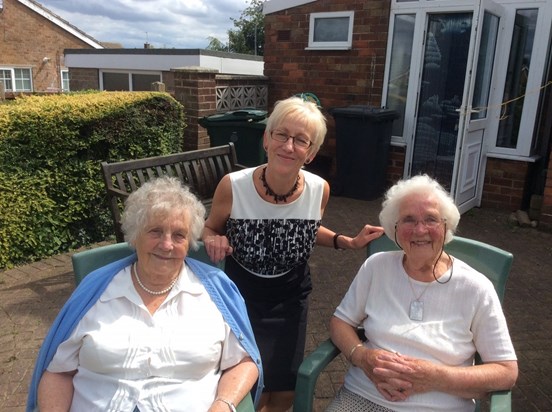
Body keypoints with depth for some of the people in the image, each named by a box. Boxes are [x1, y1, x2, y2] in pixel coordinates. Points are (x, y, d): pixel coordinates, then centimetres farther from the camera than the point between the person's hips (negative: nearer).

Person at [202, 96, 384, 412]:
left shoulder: (319, 190, -16)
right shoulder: (233, 186, -24)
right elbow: (210, 229, -4)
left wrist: (349, 242, -8)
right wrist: (213, 241, -26)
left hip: (291, 299, 3)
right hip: (240, 296, -2)